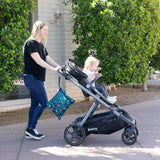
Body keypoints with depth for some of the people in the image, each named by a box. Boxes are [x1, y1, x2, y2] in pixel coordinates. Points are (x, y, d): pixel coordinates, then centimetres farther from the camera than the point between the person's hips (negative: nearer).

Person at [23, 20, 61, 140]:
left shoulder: (41, 45, 17)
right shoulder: (30, 43, -11)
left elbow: (48, 59, 11)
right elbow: (38, 61, -19)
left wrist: (60, 67, -3)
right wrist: (54, 69, -24)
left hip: (38, 78, 9)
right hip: (31, 77, -9)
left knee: (35, 103, 8)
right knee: (43, 102, -12)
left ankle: (30, 132, 13)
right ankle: (31, 128, -6)